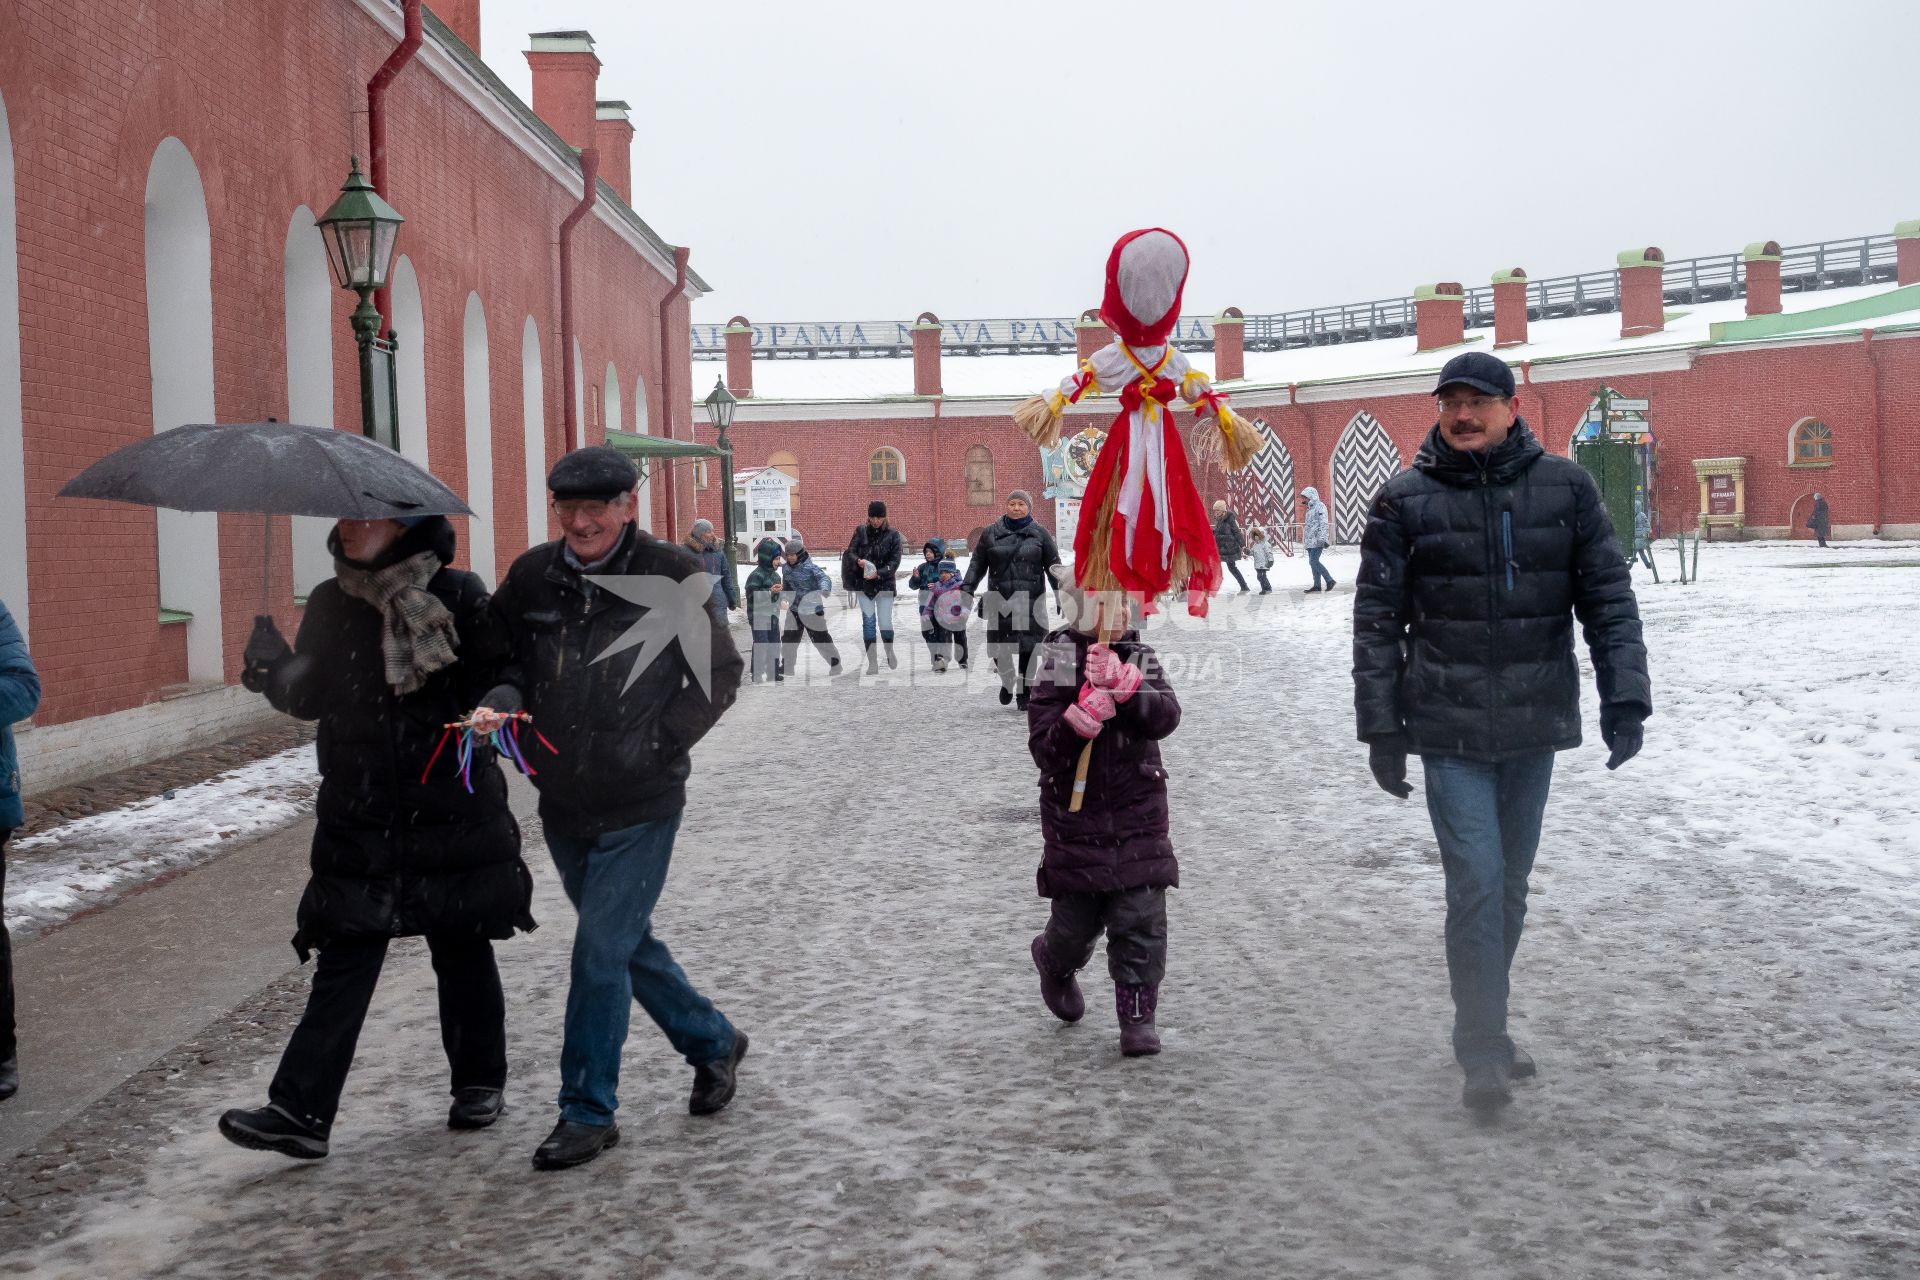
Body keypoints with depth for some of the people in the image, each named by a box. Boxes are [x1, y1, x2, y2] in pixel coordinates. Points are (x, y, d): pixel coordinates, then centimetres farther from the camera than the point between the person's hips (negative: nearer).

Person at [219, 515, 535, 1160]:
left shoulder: (458, 596, -6)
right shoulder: (331, 604, 5)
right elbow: (307, 697, 7)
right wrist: (270, 663, -11)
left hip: (453, 814, -2)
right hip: (360, 821, 2)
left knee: (462, 951, 12)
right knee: (344, 961, -1)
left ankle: (480, 1082, 29)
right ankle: (300, 1111, -2)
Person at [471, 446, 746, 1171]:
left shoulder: (669, 577, -10)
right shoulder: (532, 577, 0)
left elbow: (720, 675, -3)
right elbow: (508, 661, 11)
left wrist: (657, 744, -9)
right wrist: (500, 703, -11)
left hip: (640, 806, -5)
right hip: (562, 802, 5)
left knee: (600, 952, -6)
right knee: (624, 941, 18)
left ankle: (587, 1112, 8)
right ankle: (713, 1044, 39)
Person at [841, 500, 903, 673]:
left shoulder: (893, 535, -1)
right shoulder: (861, 531, 4)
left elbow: (895, 561, -6)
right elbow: (850, 552, 0)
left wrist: (879, 573, -21)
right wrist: (858, 561, -23)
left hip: (884, 584, -1)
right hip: (863, 583, 2)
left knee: (885, 623, -5)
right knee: (868, 622, -2)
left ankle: (890, 652, 24)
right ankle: (872, 663, 2)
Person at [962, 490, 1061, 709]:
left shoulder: (1039, 534, 8)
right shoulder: (991, 533, 9)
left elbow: (1054, 567, 8)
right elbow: (977, 564, 11)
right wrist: (967, 588, 0)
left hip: (1030, 600, -1)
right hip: (999, 599, 1)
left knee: (1027, 649, -4)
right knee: (998, 648, -2)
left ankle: (1023, 693, 10)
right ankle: (1007, 680, 29)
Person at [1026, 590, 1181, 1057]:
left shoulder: (1141, 658, 3)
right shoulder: (1056, 666, -7)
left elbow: (1167, 716, -13)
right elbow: (1042, 747, -13)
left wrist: (1125, 687, -28)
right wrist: (1085, 714, -28)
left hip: (1138, 814, 2)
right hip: (1074, 815, -2)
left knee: (1141, 919, -4)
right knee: (1077, 918, 10)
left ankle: (1137, 1016, 6)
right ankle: (1056, 962, 44)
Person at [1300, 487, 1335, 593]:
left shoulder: (1320, 506, -8)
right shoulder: (1310, 508, 21)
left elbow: (1323, 523, -17)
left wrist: (1322, 538, -24)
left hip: (1316, 540, -10)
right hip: (1310, 541, 10)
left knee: (1314, 561, -15)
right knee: (1313, 562, 8)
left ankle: (1330, 581, -11)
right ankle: (1317, 585, 12)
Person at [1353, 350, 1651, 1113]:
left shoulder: (1564, 488, 3)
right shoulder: (1406, 501, -3)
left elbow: (1609, 597, 5)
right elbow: (1377, 621, 0)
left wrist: (1625, 699, -3)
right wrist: (1381, 729, -3)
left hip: (1536, 725, 3)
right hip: (1450, 730, -3)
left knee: (1511, 887, 13)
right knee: (1476, 885, -9)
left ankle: (1483, 1029, 29)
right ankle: (1484, 1054, -1)